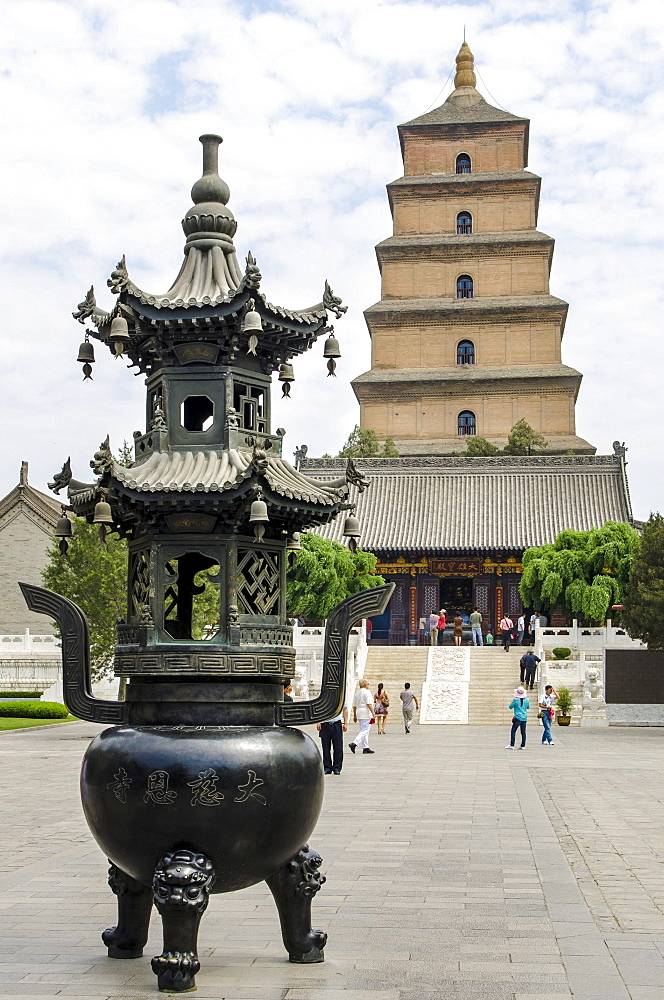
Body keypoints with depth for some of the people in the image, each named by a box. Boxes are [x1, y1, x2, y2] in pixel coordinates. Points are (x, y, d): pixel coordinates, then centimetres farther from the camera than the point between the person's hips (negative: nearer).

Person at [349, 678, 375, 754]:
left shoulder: (357, 693, 16)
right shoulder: (367, 692, -8)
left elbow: (354, 705, 18)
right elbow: (369, 704, -16)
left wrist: (354, 716, 23)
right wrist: (373, 713, -15)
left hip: (359, 713, 9)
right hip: (366, 714, -9)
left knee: (363, 731, 11)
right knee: (364, 731, -10)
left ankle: (365, 748, 11)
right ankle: (354, 744, -23)